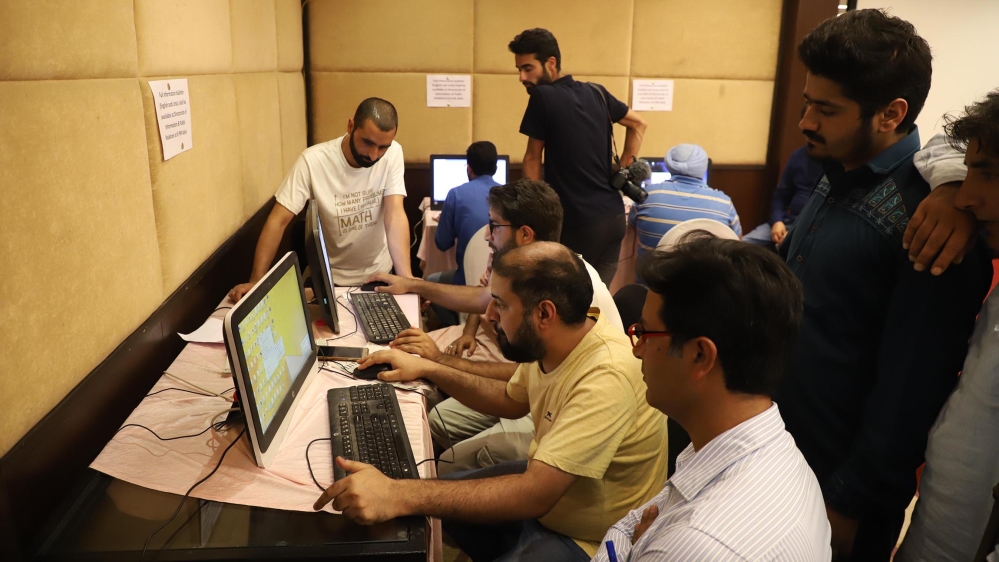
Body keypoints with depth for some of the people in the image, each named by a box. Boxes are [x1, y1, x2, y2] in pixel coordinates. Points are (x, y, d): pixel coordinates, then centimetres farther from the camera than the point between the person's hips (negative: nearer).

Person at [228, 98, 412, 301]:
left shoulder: (393, 154, -16)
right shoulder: (314, 160, -22)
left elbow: (395, 215, -23)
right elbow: (279, 220, -21)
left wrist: (406, 277, -35)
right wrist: (257, 281, -28)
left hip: (379, 272, 1)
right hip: (330, 277, -1)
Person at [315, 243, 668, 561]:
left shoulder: (606, 378, -34)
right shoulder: (544, 347, -8)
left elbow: (534, 494, -38)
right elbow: (510, 401, 12)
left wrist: (399, 495, -42)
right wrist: (429, 369, 2)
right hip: (544, 486, 8)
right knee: (434, 502, 8)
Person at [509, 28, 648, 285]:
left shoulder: (542, 97, -10)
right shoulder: (597, 92, 8)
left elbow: (533, 159, -2)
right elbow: (638, 124, 21)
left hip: (579, 222, -7)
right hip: (614, 216, 7)